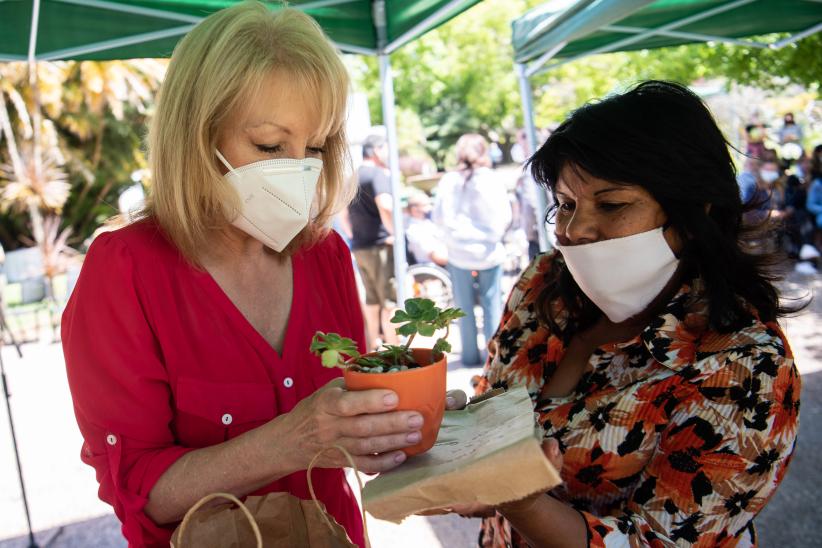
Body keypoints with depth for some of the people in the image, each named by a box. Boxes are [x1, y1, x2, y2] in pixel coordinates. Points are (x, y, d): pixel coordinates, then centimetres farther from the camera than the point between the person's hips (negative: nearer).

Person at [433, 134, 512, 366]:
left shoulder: (448, 181, -5)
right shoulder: (492, 181, -8)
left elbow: (438, 217, 0)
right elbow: (505, 218, -4)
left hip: (458, 253, 1)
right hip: (489, 252, -1)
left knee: (464, 306, 10)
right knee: (492, 304, 7)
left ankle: (470, 355, 17)